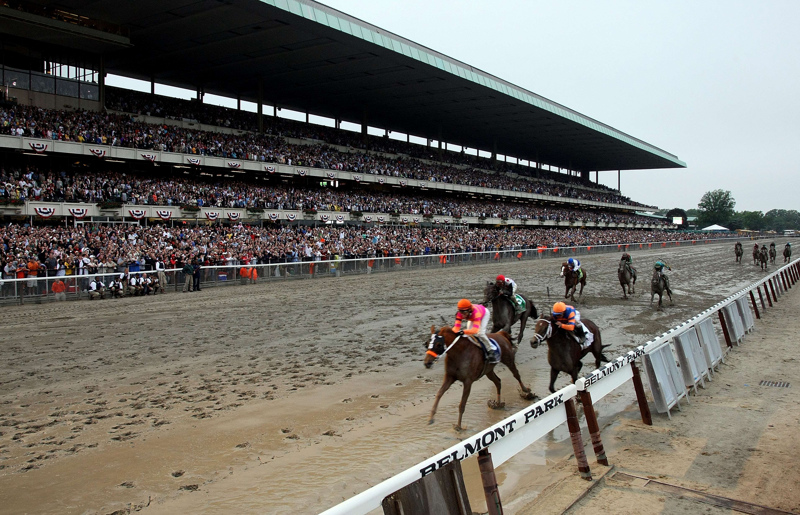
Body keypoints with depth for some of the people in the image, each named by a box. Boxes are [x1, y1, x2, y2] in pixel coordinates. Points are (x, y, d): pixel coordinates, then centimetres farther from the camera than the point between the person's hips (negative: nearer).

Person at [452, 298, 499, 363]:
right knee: (469, 333, -6)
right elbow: (456, 327, -40)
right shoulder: (460, 314, -35)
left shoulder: (476, 313, -49)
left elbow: (475, 330, -61)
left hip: (484, 313, -5)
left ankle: (493, 351, -9)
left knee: (480, 333, -22)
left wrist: (463, 331, -77)